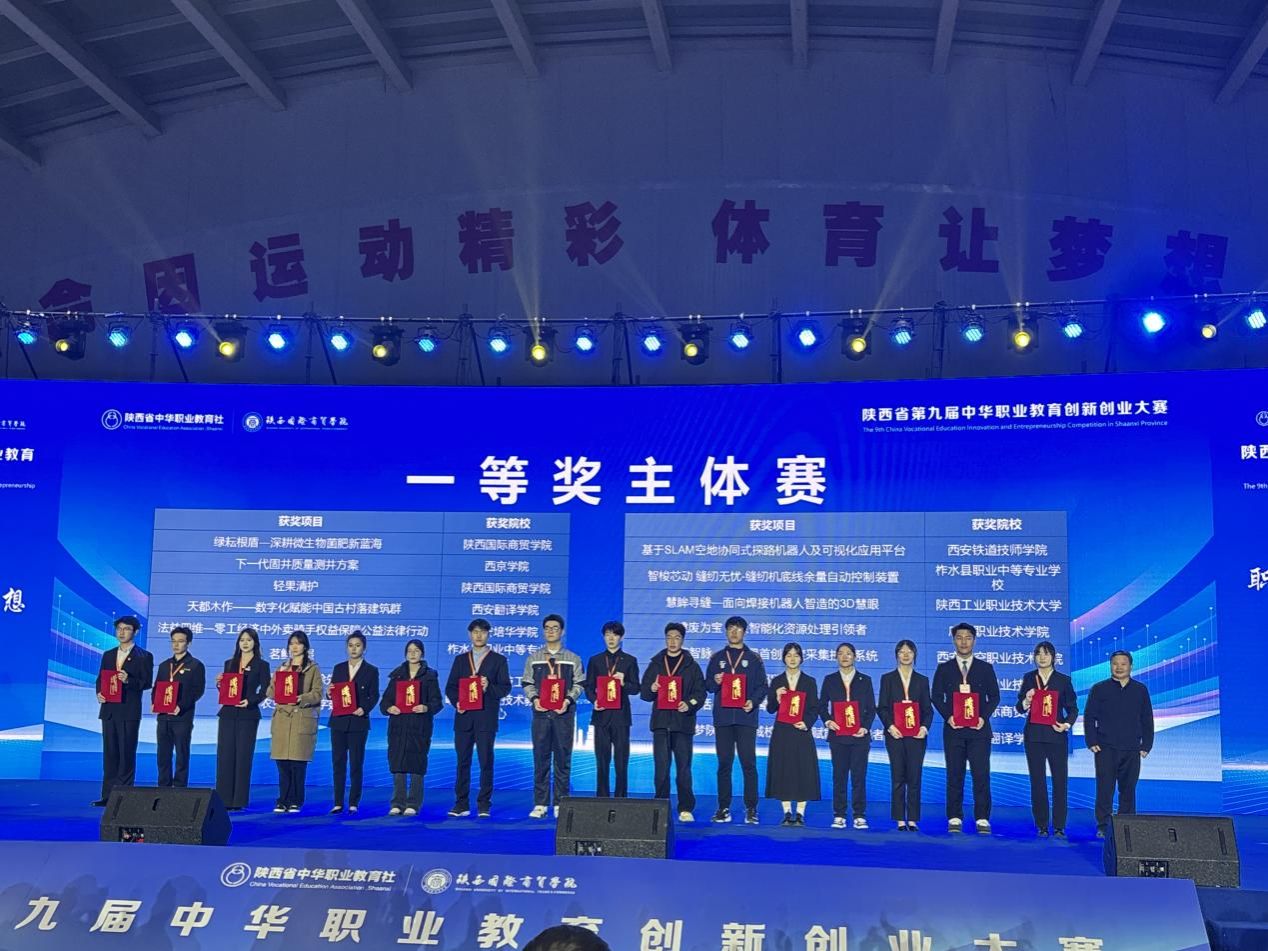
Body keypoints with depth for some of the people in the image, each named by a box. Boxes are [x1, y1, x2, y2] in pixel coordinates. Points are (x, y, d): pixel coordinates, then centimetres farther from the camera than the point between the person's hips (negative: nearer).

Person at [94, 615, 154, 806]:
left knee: (127, 753, -4)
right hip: (109, 709, 5)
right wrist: (99, 693, -4)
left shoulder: (144, 656, 1)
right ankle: (108, 795, 9)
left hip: (129, 711, -5)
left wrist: (129, 680, -21)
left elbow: (147, 682, -5)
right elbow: (100, 679, 16)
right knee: (109, 752, 6)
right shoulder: (108, 655, 16)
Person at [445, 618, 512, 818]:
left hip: (486, 717, -2)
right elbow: (450, 687, 13)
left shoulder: (498, 660, 9)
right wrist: (456, 702, -6)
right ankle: (461, 804, 7)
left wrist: (489, 687, -16)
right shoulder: (460, 659, 17)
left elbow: (505, 687, 2)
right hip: (463, 717, 3)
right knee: (462, 761, 3)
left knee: (486, 762, -4)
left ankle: (484, 805, 0)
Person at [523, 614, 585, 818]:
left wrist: (568, 700, -11)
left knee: (563, 758, 1)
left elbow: (579, 684, 4)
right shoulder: (534, 657, 11)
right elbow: (527, 683, 9)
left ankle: (560, 804, 6)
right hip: (541, 711, 1)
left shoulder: (573, 658, 8)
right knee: (540, 757, 0)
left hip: (564, 712, -1)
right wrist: (534, 699, -8)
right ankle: (540, 804, 5)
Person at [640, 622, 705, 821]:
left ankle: (686, 809, 4)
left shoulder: (692, 666, 8)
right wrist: (651, 689, -12)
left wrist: (689, 704, -17)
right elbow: (644, 692, 11)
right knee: (661, 767, -1)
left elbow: (700, 692, 2)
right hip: (661, 721, 1)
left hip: (683, 721, -1)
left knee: (683, 767, -1)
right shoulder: (655, 664, 13)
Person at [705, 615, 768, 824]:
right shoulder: (717, 658, 15)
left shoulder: (753, 658, 9)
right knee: (724, 763, 3)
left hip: (746, 717, -2)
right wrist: (715, 682, -9)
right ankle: (723, 807, 8)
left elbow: (762, 686, 5)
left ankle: (751, 808, 0)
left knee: (748, 763, -4)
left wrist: (753, 701, -12)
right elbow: (707, 685, 13)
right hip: (723, 717, 2)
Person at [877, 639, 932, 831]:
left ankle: (913, 820, 3)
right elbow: (881, 707, 2)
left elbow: (928, 709, 7)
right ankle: (900, 820, 4)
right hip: (895, 734, -1)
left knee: (914, 778, -1)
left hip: (917, 735, 1)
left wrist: (925, 727, -10)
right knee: (898, 778, 0)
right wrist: (890, 726, -12)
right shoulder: (888, 679, 8)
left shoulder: (922, 680, 11)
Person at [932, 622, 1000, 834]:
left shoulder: (985, 668, 9)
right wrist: (948, 716, -9)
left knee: (981, 775, -4)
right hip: (953, 729, 0)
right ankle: (955, 819, 6)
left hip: (979, 729, 0)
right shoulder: (944, 669, 9)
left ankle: (982, 819, 1)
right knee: (954, 775, 1)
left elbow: (994, 696, 7)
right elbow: (937, 697, 6)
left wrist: (983, 717, -8)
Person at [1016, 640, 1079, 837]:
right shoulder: (1029, 678, 7)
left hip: (1056, 736, -1)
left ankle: (1059, 827, 3)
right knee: (1037, 781, 2)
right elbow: (1020, 708, 8)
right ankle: (1041, 826, 8)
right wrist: (1026, 701, -14)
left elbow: (1072, 708, 7)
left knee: (1060, 781, -4)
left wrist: (1067, 724, -11)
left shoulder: (1063, 680, 4)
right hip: (1034, 736, 1)